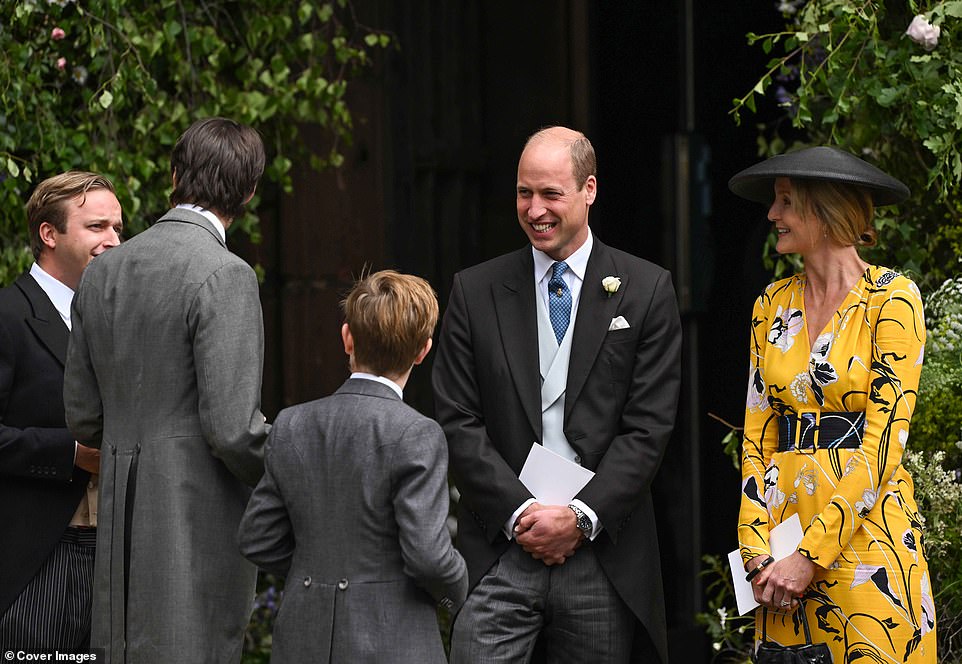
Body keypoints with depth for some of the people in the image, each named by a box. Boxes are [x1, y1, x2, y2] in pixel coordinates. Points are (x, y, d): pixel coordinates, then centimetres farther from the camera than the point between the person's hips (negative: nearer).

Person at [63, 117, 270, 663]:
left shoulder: (104, 271, 9)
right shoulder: (224, 275, -13)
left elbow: (83, 418, 13)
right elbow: (231, 425, -18)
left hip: (121, 533, 7)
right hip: (199, 528, -7)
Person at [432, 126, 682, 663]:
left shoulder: (646, 291, 3)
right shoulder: (476, 291, 7)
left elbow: (649, 426, -2)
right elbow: (459, 422, 2)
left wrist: (580, 517, -11)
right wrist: (521, 513, -9)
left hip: (601, 554, 0)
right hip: (499, 554, 1)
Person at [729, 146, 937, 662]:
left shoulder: (890, 299, -6)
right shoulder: (772, 305, 10)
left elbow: (882, 441, -12)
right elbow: (757, 435, 9)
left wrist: (811, 556, -17)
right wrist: (757, 548, -5)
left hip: (864, 531, -5)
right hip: (784, 519, 5)